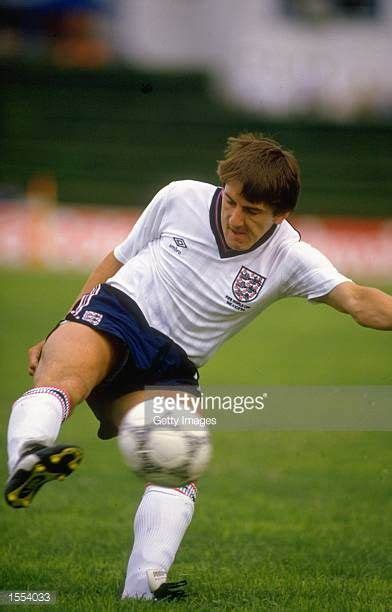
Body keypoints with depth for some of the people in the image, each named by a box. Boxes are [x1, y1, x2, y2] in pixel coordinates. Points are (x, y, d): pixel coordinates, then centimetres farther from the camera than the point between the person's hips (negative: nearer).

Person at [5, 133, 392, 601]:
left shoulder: (289, 259, 0)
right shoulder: (180, 198, 2)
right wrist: (57, 333, 15)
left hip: (167, 370, 2)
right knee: (64, 378, -37)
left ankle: (143, 585, -36)